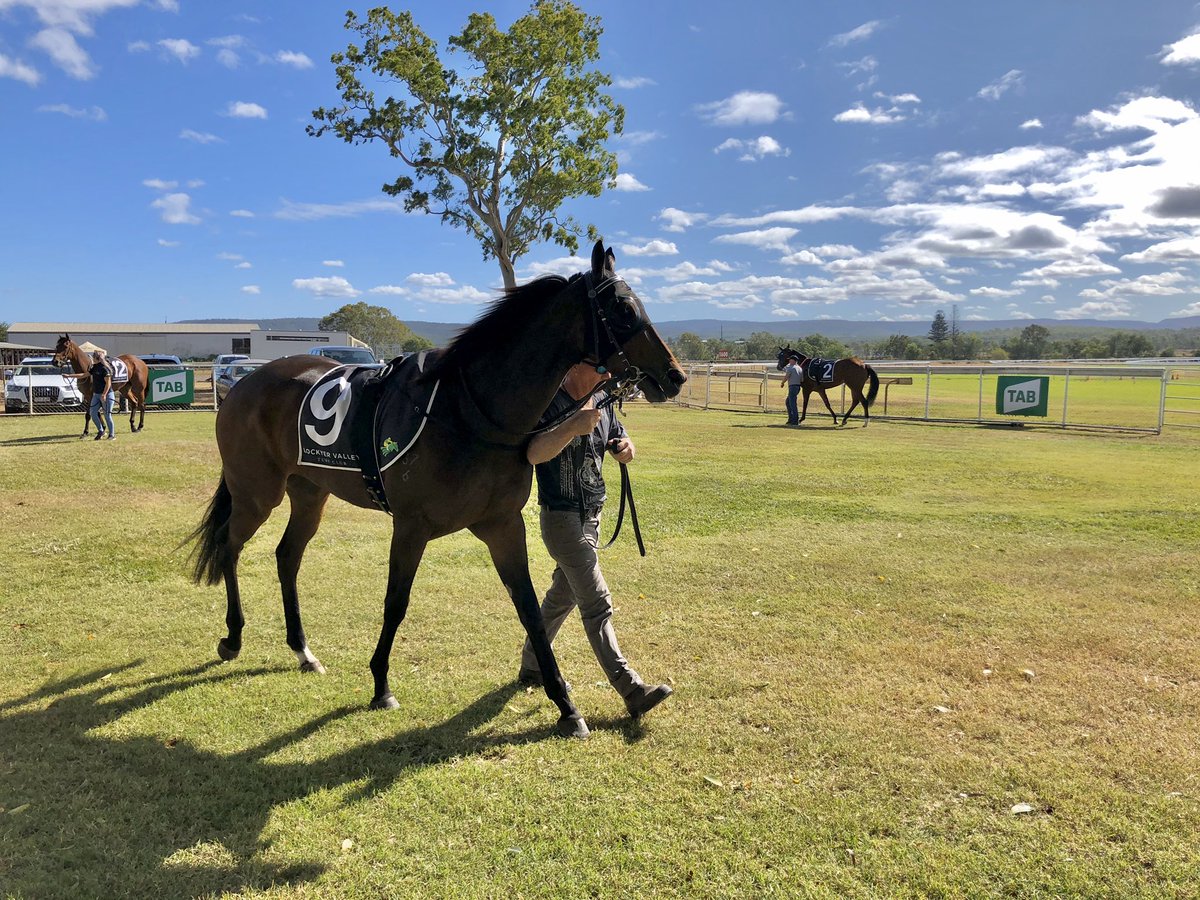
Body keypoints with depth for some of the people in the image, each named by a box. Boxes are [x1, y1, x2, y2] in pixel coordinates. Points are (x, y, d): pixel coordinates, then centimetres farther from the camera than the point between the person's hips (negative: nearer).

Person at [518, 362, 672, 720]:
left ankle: (531, 667, 36)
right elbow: (534, 453, -33)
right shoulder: (550, 404, -17)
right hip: (562, 517, -9)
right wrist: (573, 427, -48)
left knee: (563, 595, 19)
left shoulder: (602, 405, 6)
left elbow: (623, 452, 15)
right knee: (597, 604, -8)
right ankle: (632, 690, -6)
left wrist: (626, 448, -10)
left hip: (592, 516, 9)